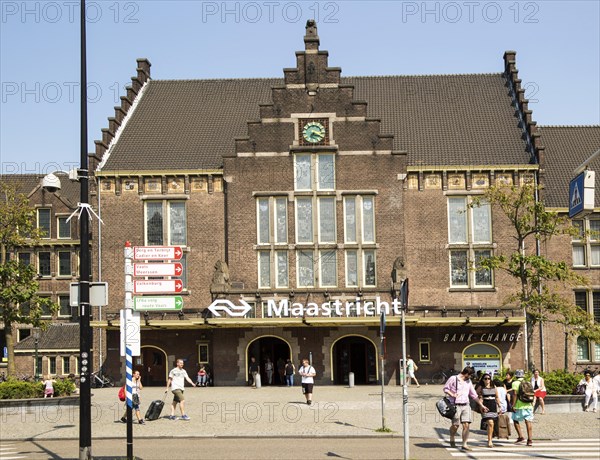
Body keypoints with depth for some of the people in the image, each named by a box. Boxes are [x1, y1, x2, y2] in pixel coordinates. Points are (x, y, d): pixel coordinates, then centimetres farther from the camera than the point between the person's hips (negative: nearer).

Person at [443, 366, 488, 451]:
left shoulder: (468, 381, 16)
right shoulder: (453, 379, -2)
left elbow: (474, 395, 21)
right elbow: (445, 388, 2)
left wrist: (481, 405, 20)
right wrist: (452, 394, -15)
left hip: (466, 405, 5)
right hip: (456, 406, -5)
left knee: (466, 425, -8)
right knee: (455, 425, -1)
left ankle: (465, 444, -4)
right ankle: (452, 440, 28)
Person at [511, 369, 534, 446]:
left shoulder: (515, 383, -4)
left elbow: (515, 394, -13)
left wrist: (513, 405, -14)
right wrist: (532, 405, 19)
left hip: (519, 406, -4)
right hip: (529, 405, 4)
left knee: (516, 420, 12)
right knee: (528, 422, 3)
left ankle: (521, 437, 4)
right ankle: (530, 439, -1)